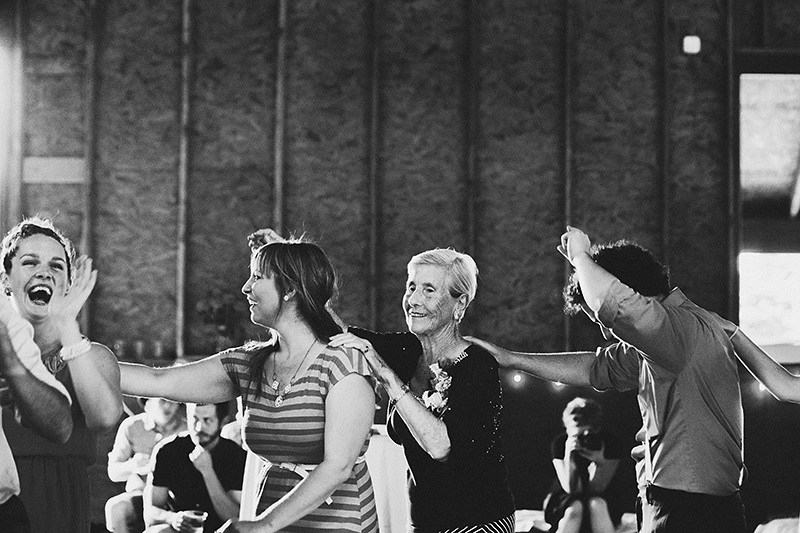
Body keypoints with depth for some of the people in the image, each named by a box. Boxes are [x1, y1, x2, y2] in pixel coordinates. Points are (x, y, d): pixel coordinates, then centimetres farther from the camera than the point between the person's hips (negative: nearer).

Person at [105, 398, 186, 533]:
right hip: (140, 493, 1)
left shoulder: (188, 429, -3)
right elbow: (113, 472, 0)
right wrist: (132, 465, -23)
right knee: (115, 507, -30)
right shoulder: (130, 426, -1)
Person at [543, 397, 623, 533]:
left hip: (602, 503, 1)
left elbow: (595, 490, -16)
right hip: (563, 501, -1)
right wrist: (569, 455, -32)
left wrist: (599, 462, -34)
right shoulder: (560, 443, -15)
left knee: (596, 504, -35)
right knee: (575, 508, -36)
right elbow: (571, 490, -21)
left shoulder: (611, 442, -14)